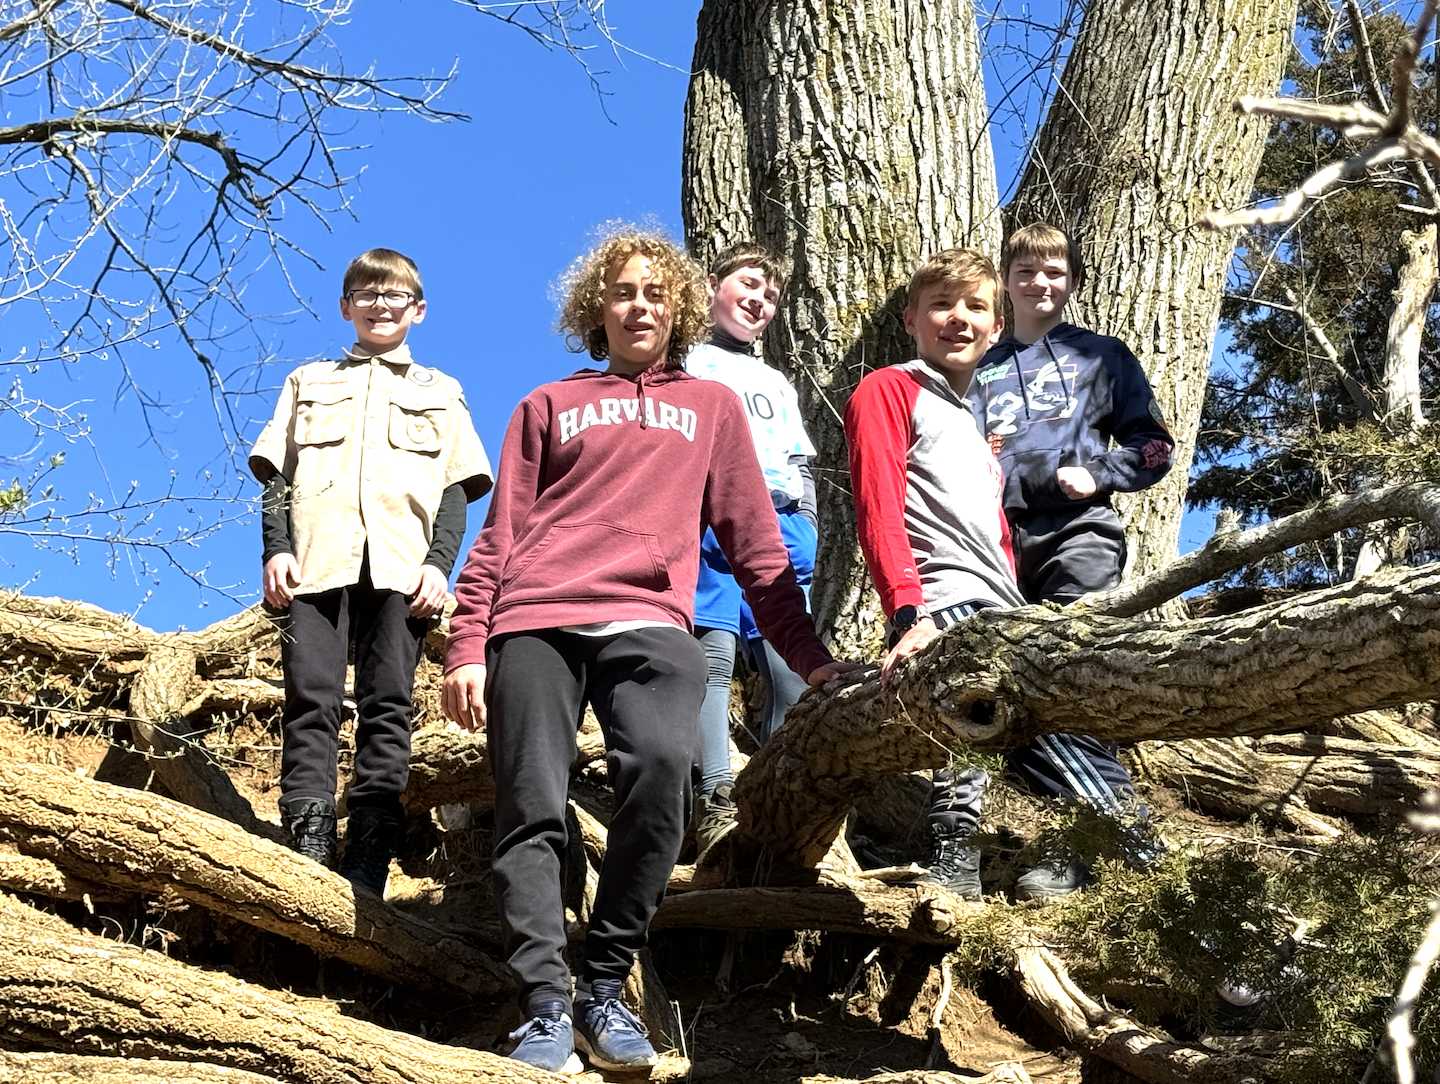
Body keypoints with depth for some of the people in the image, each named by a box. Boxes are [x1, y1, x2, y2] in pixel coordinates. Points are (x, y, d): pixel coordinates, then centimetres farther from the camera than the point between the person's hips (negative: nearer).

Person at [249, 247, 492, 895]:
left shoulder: (441, 394, 24)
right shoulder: (309, 383, 26)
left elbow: (457, 489, 14)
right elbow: (276, 473, 16)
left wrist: (439, 563, -3)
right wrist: (276, 547, -1)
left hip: (402, 568, -1)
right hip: (317, 560, 1)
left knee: (387, 710, -9)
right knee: (312, 703, -12)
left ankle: (365, 875, -14)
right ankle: (309, 856, -18)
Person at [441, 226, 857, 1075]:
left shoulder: (711, 406, 24)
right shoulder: (549, 405, 23)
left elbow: (755, 541, 21)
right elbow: (500, 535, 17)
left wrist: (809, 655, 15)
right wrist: (466, 647, 5)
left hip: (649, 622, -1)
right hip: (535, 622, 1)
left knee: (662, 765, -28)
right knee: (532, 813, -12)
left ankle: (606, 983, -17)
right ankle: (547, 1009, -11)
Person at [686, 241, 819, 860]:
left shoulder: (777, 384, 35)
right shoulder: (683, 366, 17)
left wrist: (804, 530, 16)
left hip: (781, 528, 6)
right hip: (708, 521, -6)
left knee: (791, 668, -7)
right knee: (713, 653, -20)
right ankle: (715, 808, -28)